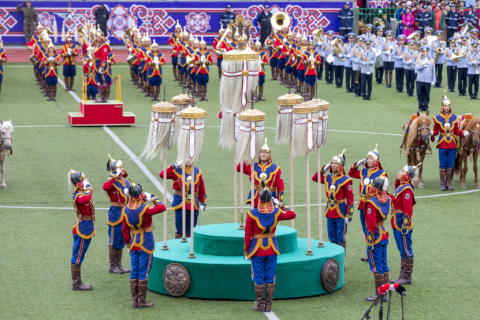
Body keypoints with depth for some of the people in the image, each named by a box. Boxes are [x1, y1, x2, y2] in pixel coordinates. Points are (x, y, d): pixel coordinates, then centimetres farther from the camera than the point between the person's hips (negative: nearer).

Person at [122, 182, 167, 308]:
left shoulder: (125, 210, -1)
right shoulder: (145, 209, -20)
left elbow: (125, 229, 6)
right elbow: (162, 207, -12)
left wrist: (128, 244, 16)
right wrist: (152, 198, -1)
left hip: (134, 244, 5)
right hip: (146, 243, -5)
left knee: (134, 272, 11)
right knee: (144, 272, 0)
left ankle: (134, 300, 14)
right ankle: (142, 301, 3)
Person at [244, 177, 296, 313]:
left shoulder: (252, 214, -15)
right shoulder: (276, 213, -8)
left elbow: (248, 235, -11)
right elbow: (292, 214, 10)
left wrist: (246, 250, 0)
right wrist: (281, 205, 17)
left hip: (257, 248, -2)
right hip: (272, 248, 2)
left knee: (258, 277, 7)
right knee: (270, 277, 10)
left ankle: (259, 305, 12)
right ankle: (268, 305, 13)